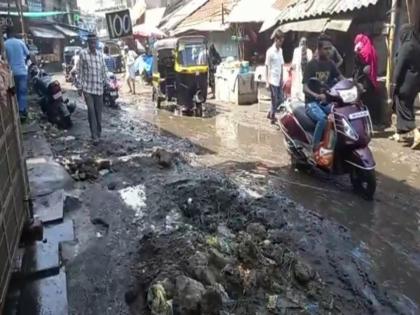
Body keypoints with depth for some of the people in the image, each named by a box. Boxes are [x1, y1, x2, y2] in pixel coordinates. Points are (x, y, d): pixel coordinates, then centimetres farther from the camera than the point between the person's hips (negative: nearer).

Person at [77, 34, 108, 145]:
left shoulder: (100, 55, 9)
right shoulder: (83, 53, -1)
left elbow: (104, 70, 15)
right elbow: (80, 71, 0)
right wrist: (80, 86, -4)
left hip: (99, 88, 3)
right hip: (88, 87, -3)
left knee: (98, 112, 7)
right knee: (91, 110, -11)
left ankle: (98, 134, 20)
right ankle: (95, 136, -9)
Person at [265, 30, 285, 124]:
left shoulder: (281, 50, 10)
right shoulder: (270, 51, -11)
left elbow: (281, 65, 14)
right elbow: (267, 67, -10)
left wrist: (282, 78, 12)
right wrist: (267, 82, -13)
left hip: (279, 80, 7)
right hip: (273, 80, -7)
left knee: (280, 99, 10)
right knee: (275, 100, -1)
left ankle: (270, 114, 27)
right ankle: (272, 118, 13)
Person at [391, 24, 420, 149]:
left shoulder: (406, 46, -15)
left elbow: (400, 66, -16)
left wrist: (395, 82, -10)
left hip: (405, 82, -8)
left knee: (403, 108, -4)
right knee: (407, 107, 16)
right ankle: (399, 133, 27)